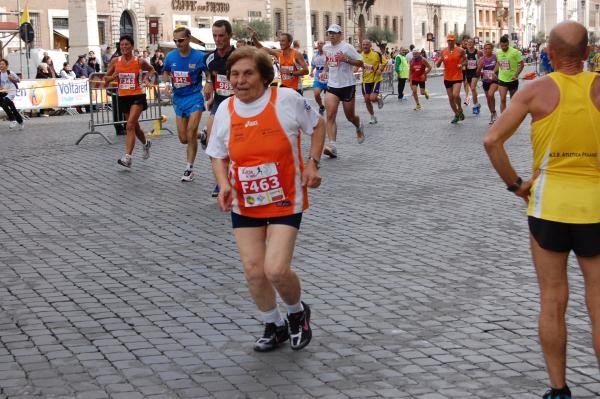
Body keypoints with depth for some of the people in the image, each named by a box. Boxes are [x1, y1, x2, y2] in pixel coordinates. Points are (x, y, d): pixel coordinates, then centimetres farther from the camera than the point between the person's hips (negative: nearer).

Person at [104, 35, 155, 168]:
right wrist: (112, 77, -13)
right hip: (123, 96, 4)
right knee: (135, 126, 18)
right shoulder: (115, 61, 2)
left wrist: (148, 78, -5)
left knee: (130, 125, -17)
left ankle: (127, 157, -20)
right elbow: (106, 79, 9)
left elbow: (152, 70, 14)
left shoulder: (139, 61, -5)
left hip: (137, 96, -4)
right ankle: (145, 143, 47)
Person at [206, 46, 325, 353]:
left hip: (285, 201, -3)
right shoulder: (225, 110, -4)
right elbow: (218, 155, 9)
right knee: (253, 270, 1)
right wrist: (224, 184, -10)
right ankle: (274, 326, 28)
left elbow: (317, 125, 5)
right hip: (244, 204, 4)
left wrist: (312, 163, -7)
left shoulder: (287, 99, -13)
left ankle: (298, 312, 21)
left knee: (276, 270, -13)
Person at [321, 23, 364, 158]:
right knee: (330, 116, -13)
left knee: (350, 116, 10)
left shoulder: (347, 47, -11)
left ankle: (359, 127, 47)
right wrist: (325, 70, 12)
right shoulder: (326, 48, 7)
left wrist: (346, 59, -23)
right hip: (332, 86, 4)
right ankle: (332, 146, -20)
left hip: (347, 85, -4)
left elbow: (360, 63, -10)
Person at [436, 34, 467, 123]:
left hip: (457, 77, -3)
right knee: (450, 98, 7)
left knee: (456, 95, -21)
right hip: (447, 78, 3)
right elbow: (437, 65, 5)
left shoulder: (460, 51, -4)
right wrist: (440, 60, -17)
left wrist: (462, 64, -11)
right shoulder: (443, 52, 2)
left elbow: (465, 60, 10)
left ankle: (460, 110, 7)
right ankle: (456, 115, 23)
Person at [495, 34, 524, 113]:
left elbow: (521, 64, -9)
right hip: (502, 79, 2)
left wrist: (516, 75, -17)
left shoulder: (515, 52, -13)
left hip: (512, 79, -2)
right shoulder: (498, 53, 0)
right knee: (502, 100, -9)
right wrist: (495, 73, 6)